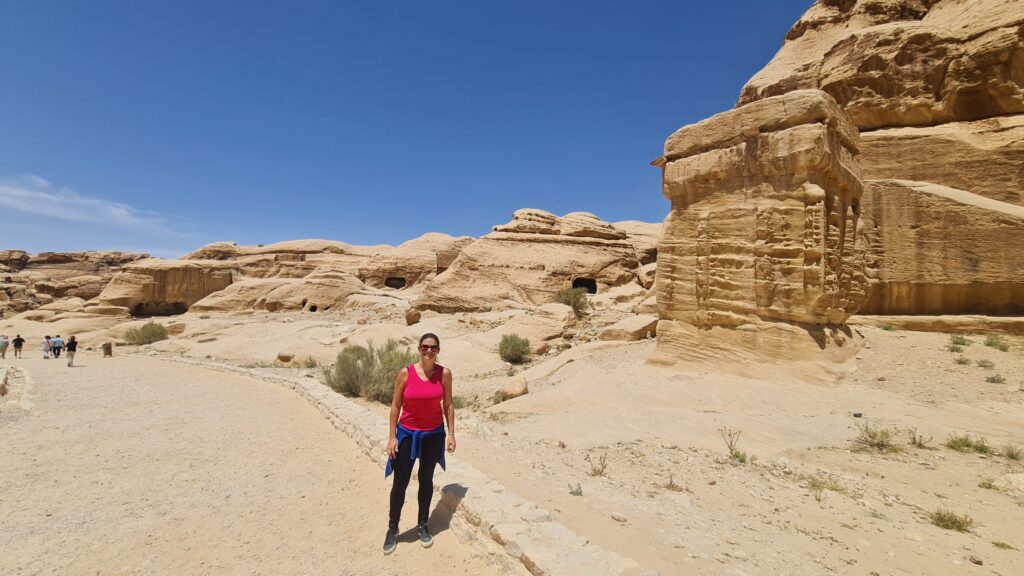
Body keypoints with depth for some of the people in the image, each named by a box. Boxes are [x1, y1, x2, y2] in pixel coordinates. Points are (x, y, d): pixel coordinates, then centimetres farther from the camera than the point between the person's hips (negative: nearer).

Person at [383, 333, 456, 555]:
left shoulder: (444, 374, -9)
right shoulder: (405, 373, -13)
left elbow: (448, 405, 0)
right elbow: (395, 406, -6)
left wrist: (451, 433, -2)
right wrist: (392, 437, -8)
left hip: (434, 434, 1)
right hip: (407, 434, -1)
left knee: (426, 480, 15)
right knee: (400, 483, 7)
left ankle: (422, 525, 33)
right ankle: (392, 529, 28)